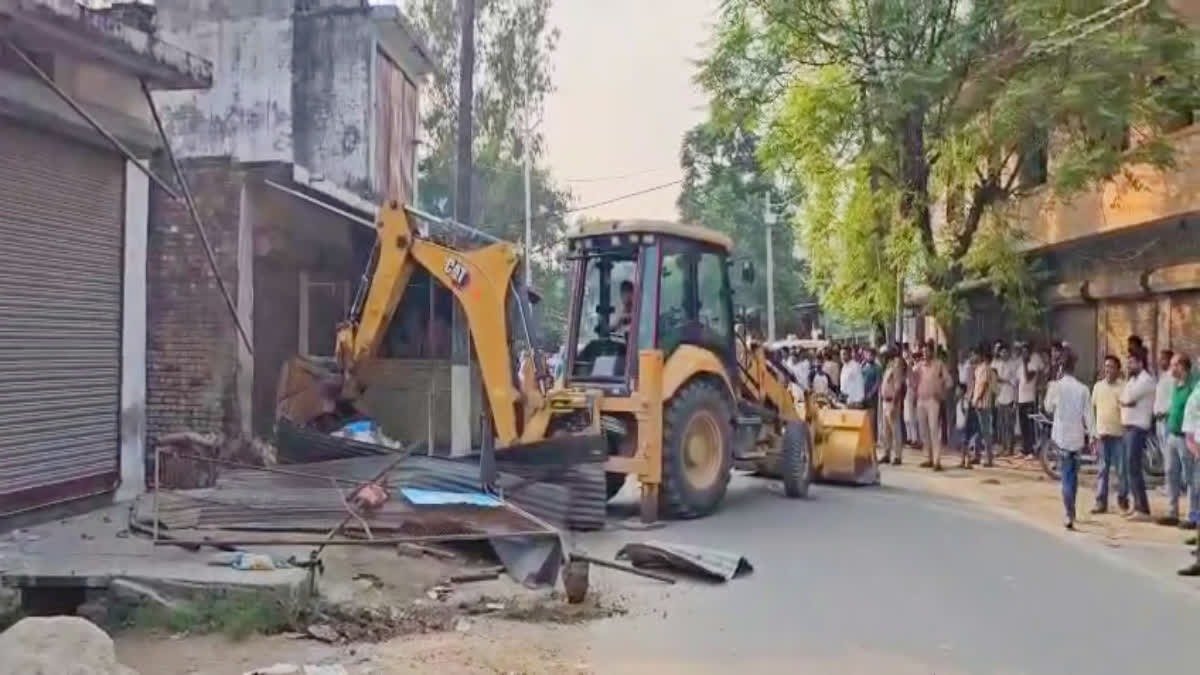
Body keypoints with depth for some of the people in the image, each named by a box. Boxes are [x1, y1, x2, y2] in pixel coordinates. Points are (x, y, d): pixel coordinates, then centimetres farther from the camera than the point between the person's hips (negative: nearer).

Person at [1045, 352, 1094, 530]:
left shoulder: (1057, 387, -10)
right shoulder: (1083, 389, -3)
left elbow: (1048, 407, 6)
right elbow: (1088, 415, -4)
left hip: (1062, 436, -3)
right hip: (1077, 437, 3)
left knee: (1067, 477, -2)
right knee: (1073, 475, 18)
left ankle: (1070, 515, -14)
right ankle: (1071, 511, 29)